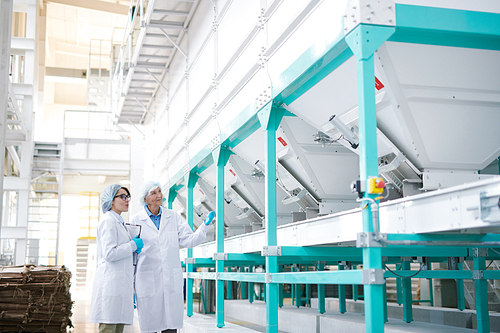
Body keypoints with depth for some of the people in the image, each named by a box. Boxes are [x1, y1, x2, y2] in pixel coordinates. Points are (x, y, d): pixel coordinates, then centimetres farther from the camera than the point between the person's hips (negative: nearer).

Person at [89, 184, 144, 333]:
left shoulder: (119, 222, 22)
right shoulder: (108, 221, -8)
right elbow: (109, 253, -17)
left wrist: (134, 248, 13)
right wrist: (133, 245, -8)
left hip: (120, 284, 10)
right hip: (111, 283, -10)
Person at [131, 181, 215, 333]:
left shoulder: (173, 217, 9)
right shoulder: (136, 220, 1)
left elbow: (189, 241, 3)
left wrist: (205, 225, -12)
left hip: (172, 280, 2)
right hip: (147, 280, -2)